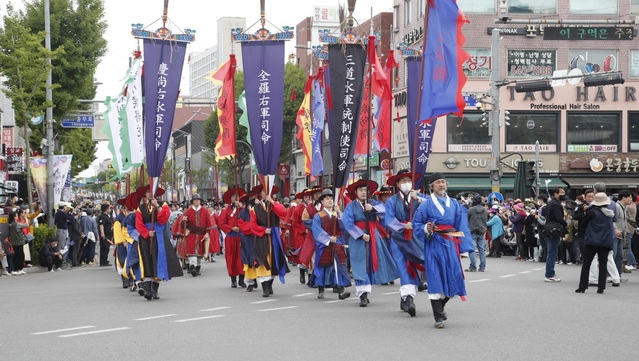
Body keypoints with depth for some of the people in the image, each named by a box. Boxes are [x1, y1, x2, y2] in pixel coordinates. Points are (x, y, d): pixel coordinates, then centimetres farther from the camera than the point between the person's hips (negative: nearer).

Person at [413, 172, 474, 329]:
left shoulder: (455, 205, 10)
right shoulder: (426, 205, 1)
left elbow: (462, 228, 7)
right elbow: (416, 224, 2)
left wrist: (464, 248, -1)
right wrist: (426, 228, -18)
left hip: (450, 245, 3)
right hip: (433, 245, -3)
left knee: (452, 278, 3)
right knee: (435, 279, -5)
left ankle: (441, 305, 33)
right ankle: (438, 317, 1)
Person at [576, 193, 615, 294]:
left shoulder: (592, 212, -10)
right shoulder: (609, 214, 4)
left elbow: (582, 225, -3)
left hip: (592, 241, -4)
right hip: (606, 242, 4)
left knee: (586, 264, 3)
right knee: (602, 264, 7)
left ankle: (582, 287, 1)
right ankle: (601, 287, 2)